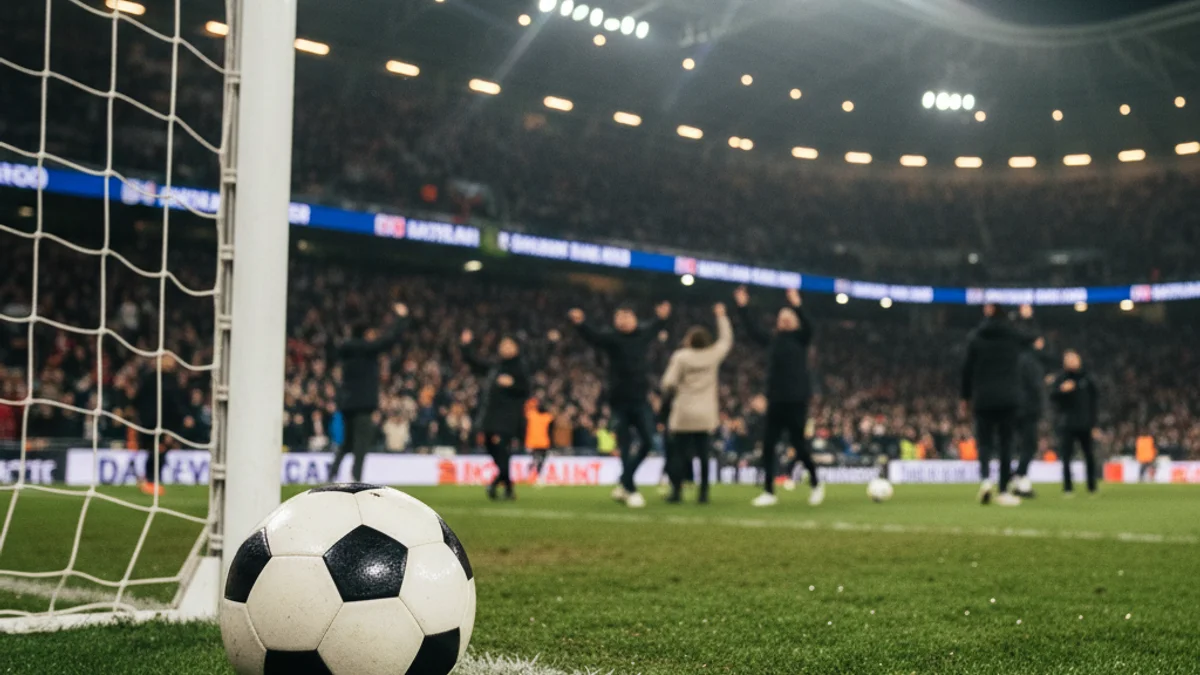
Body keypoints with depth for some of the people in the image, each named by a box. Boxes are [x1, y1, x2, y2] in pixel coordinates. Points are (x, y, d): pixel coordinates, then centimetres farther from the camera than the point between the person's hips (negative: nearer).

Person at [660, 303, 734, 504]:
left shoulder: (680, 357, -9)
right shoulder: (713, 355, 0)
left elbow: (668, 384, -11)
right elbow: (726, 340, 20)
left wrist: (672, 393, 11)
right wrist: (721, 317, 29)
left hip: (683, 414, -3)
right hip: (705, 415, 3)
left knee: (679, 453, 4)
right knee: (703, 454, 8)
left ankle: (676, 491, 1)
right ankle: (703, 493, 6)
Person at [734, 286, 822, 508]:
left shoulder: (800, 338, 0)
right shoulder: (774, 340, 12)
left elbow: (808, 327, -19)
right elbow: (753, 331, 18)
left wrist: (797, 307, -32)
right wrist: (743, 308, 15)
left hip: (796, 400, -5)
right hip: (775, 400, 5)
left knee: (798, 442, -1)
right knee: (768, 446, 2)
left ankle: (816, 483, 21)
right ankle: (769, 492, 8)